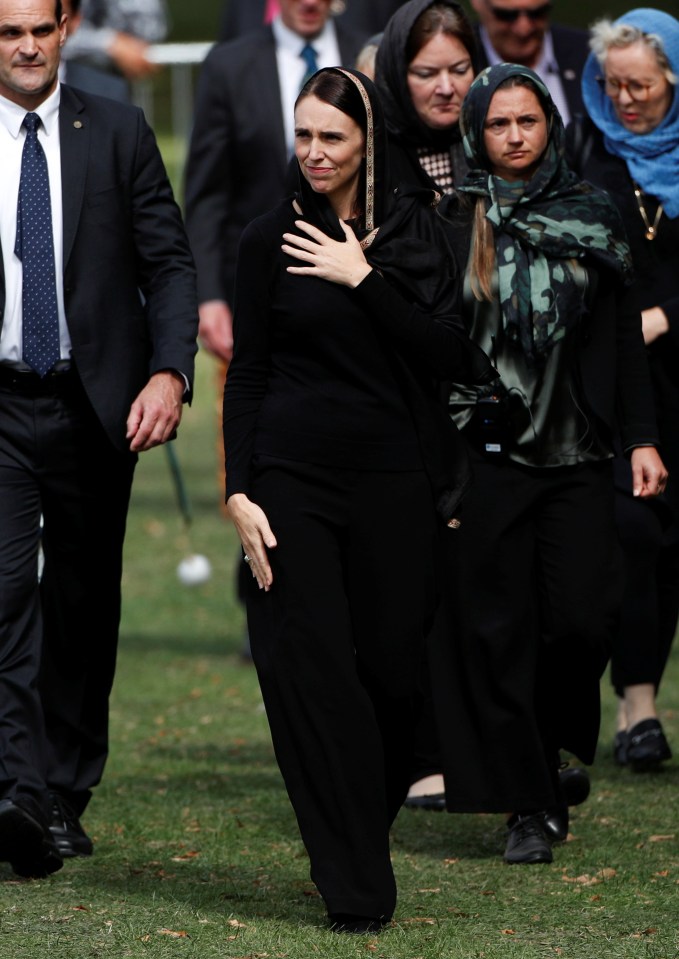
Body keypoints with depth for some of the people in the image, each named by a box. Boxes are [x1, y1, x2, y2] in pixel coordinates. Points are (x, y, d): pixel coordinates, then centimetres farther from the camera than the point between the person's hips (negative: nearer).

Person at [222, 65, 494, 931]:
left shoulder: (411, 230, 5)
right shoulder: (272, 239, 4)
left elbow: (447, 354, -5)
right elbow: (246, 373, 4)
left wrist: (364, 280, -12)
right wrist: (238, 492, -5)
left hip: (394, 483, 1)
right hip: (294, 477, -1)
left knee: (389, 670, 1)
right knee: (310, 670, -8)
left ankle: (365, 841, 24)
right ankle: (355, 889, -4)